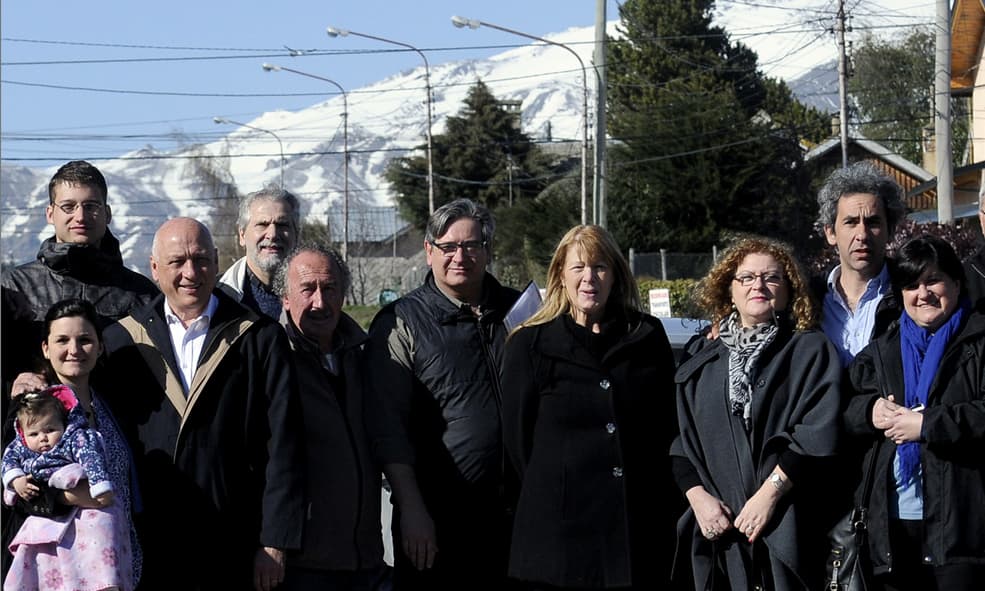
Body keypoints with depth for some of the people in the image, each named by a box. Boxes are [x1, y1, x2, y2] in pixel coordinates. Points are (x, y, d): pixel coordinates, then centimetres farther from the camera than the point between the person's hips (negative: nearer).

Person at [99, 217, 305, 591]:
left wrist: (275, 545, -5)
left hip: (236, 555, -1)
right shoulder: (121, 340, 7)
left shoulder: (261, 339, 3)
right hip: (147, 555, 1)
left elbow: (282, 448, 0)